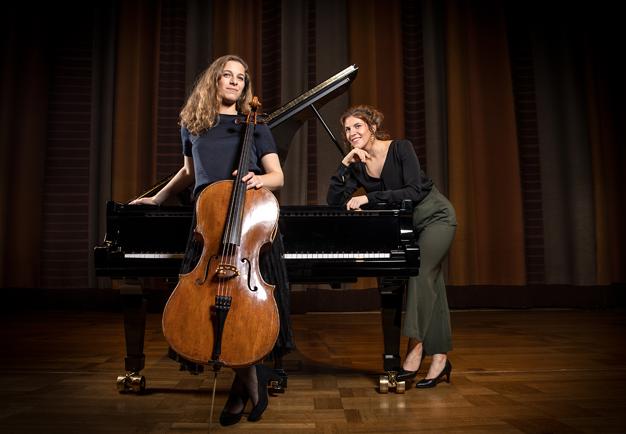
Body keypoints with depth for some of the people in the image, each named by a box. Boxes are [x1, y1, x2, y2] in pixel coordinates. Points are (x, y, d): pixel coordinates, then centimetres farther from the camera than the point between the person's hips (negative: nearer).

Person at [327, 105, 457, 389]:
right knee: (431, 289, 4)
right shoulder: (357, 166, -5)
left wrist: (369, 197, -31)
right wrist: (344, 163, -22)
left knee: (421, 274, -22)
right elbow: (334, 201, -15)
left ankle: (415, 348, -16)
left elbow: (414, 192, -29)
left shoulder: (401, 149, -19)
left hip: (434, 217, -5)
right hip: (406, 224, 5)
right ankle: (440, 359, 7)